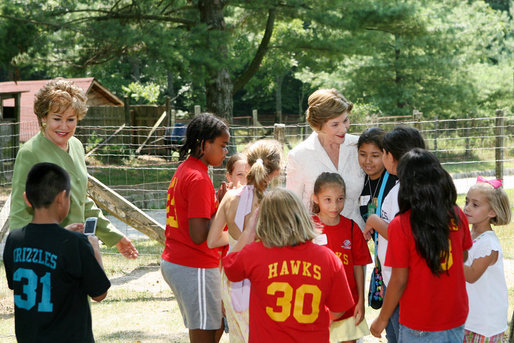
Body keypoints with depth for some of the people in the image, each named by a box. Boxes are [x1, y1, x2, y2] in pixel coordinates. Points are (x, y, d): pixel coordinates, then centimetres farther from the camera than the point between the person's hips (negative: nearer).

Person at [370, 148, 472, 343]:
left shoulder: (401, 226, -18)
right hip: (456, 318, 4)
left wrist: (382, 319, -3)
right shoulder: (457, 216, -6)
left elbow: (399, 280, -15)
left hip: (420, 326, -4)